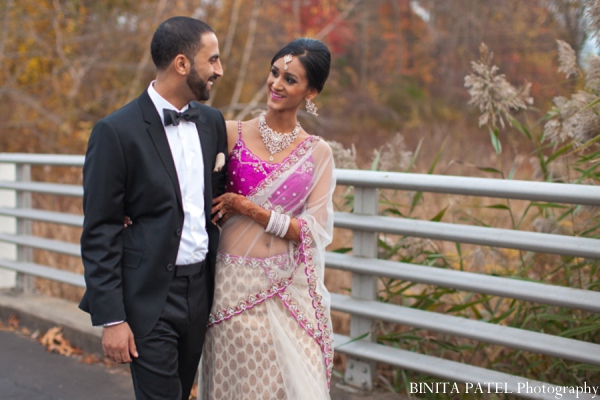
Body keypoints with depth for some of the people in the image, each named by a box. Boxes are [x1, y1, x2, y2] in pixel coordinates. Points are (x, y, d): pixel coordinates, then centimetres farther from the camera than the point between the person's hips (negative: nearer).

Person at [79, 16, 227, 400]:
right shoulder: (116, 131, -12)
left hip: (200, 289, 6)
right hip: (150, 296, -6)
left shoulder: (212, 122, 6)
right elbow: (100, 233, -11)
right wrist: (111, 317, -13)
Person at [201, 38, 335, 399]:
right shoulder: (232, 134, 1)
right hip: (237, 284, 0)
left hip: (291, 289, 0)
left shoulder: (318, 153, 3)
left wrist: (252, 209, -10)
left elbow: (315, 232, -4)